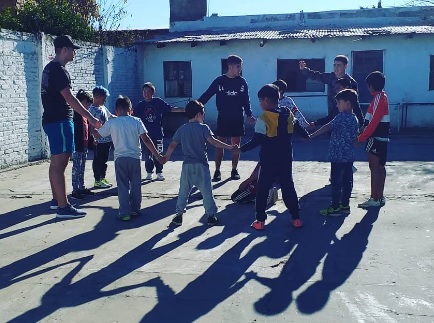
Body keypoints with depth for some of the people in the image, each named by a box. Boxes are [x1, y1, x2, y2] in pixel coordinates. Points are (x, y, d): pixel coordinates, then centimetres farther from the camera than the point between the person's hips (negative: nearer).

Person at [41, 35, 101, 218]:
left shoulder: (50, 68, 16)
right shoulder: (59, 70, -15)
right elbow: (69, 98, -23)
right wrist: (90, 118, -24)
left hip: (51, 119, 11)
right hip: (59, 120, -11)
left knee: (56, 162, 16)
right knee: (59, 163, -11)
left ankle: (56, 200, 25)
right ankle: (63, 207, -9)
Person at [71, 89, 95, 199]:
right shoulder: (77, 113, -13)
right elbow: (75, 130, -20)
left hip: (84, 146, 9)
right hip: (78, 145, -9)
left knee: (82, 168, 15)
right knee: (76, 168, -5)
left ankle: (82, 188, 23)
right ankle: (75, 190, -1)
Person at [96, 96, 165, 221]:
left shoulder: (111, 122, -1)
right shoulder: (136, 121, 0)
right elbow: (146, 140, -7)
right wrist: (158, 156, -6)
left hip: (120, 158, -1)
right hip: (135, 157, 1)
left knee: (123, 186, 3)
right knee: (136, 185, 15)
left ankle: (125, 213, 1)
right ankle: (135, 209, 23)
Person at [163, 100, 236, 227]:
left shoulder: (182, 129, 6)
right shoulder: (203, 128, -5)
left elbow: (172, 145, 7)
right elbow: (213, 141, -18)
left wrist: (166, 156, 22)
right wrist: (228, 147, -16)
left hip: (187, 165, 3)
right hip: (201, 165, -3)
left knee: (183, 191, 12)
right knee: (206, 191, 5)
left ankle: (179, 215, 15)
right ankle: (211, 216, 10)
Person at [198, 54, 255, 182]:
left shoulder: (242, 82, 2)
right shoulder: (219, 81, -4)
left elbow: (246, 100, 6)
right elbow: (206, 95, -4)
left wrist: (249, 115, -3)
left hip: (237, 119, 2)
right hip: (223, 118, -2)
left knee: (236, 145, 7)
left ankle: (234, 170, 18)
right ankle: (217, 171, 9)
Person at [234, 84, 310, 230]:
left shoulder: (263, 120, -16)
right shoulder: (288, 114, 2)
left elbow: (256, 141, -18)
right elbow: (298, 128, 16)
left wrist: (241, 149, -9)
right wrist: (307, 136, 35)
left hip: (269, 161, -5)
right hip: (286, 159, 5)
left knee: (262, 189, 6)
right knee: (288, 187, 14)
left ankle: (260, 220, 8)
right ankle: (296, 218, 17)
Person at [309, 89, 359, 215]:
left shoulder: (341, 117, -15)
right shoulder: (354, 118, 10)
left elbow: (327, 127, -16)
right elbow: (356, 136, 16)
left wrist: (311, 136, -12)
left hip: (338, 156, -8)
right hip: (349, 156, 8)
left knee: (336, 182, -2)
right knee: (347, 181, 11)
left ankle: (335, 207, 3)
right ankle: (345, 205, 19)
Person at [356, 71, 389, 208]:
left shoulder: (378, 99, -17)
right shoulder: (382, 96, 12)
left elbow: (373, 123, -22)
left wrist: (360, 138, -20)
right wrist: (364, 135, 17)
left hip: (376, 138, -10)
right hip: (381, 138, 10)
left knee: (375, 167, -5)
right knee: (379, 167, 13)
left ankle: (375, 199, 0)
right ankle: (380, 197, 21)